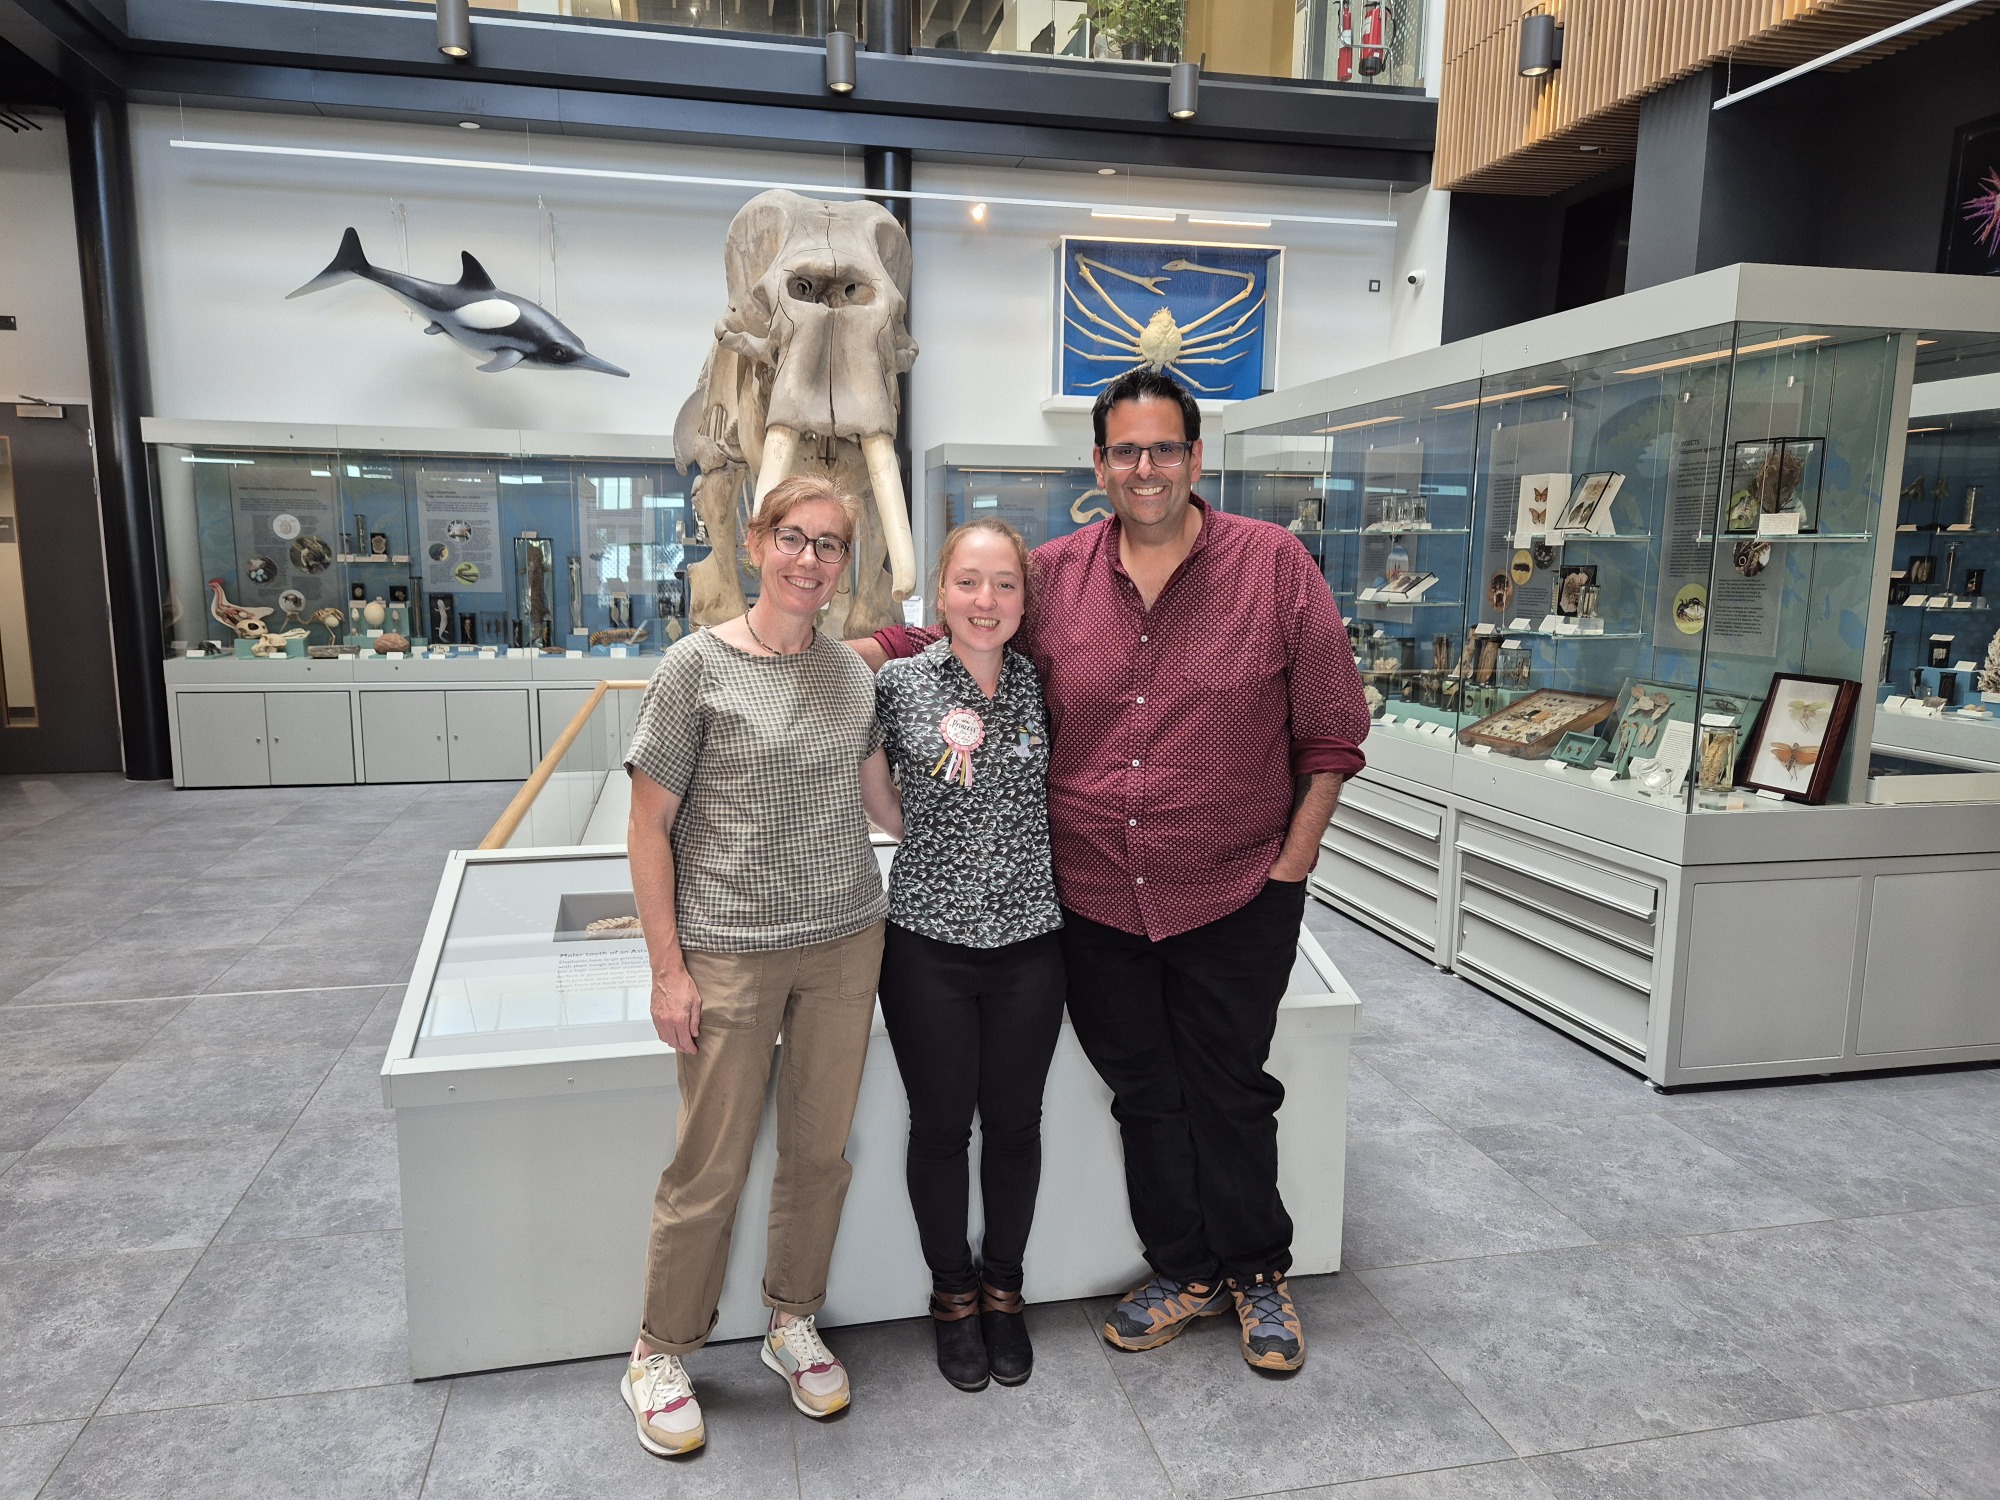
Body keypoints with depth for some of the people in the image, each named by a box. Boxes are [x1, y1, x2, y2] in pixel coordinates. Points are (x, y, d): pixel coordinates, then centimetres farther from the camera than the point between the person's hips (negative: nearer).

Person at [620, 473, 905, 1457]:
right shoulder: (699, 665, -8)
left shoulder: (852, 671, 5)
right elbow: (650, 827, -7)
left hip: (845, 945, 4)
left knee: (821, 1152, 14)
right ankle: (661, 1356, 29)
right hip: (729, 952, -4)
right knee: (711, 1170, 5)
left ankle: (793, 1323, 37)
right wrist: (667, 967, -10)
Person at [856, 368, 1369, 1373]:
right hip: (1095, 902, 3)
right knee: (1145, 1095, 16)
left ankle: (1257, 1272, 36)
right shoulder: (1051, 575, 0)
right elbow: (940, 637, 8)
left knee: (1228, 1091, 12)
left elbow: (1331, 729, -2)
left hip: (1236, 899, -2)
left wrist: (1294, 863, -6)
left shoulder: (1275, 565, -6)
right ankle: (1185, 1273, 37)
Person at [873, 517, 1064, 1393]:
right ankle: (951, 1294, 35)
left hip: (1029, 941, 2)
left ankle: (1003, 1289, 37)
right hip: (929, 943, -1)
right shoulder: (897, 683, -5)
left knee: (1015, 1123, 14)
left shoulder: (1044, 686, 1)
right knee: (941, 1125, 12)